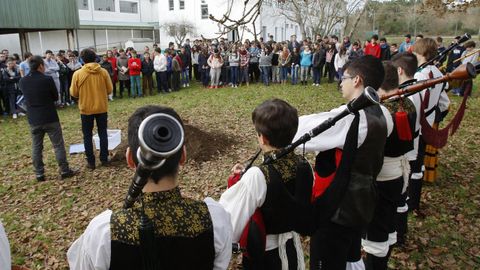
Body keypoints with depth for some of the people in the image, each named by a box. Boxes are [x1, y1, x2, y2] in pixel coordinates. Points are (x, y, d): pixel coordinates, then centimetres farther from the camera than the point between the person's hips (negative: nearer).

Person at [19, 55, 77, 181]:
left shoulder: (22, 81, 0)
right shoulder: (47, 79, -14)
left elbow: (26, 97, 14)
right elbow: (56, 97, -2)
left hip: (33, 120, 4)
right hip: (50, 119, -4)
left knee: (36, 148, 12)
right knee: (58, 146, 6)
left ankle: (39, 174, 17)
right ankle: (64, 171, 11)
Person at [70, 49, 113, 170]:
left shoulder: (77, 74, -10)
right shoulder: (103, 72, -6)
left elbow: (74, 93, -4)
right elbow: (109, 90, 0)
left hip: (86, 109, -1)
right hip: (102, 108, 1)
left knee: (87, 135, 10)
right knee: (103, 133, 12)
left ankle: (91, 161, 13)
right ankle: (104, 159, 16)